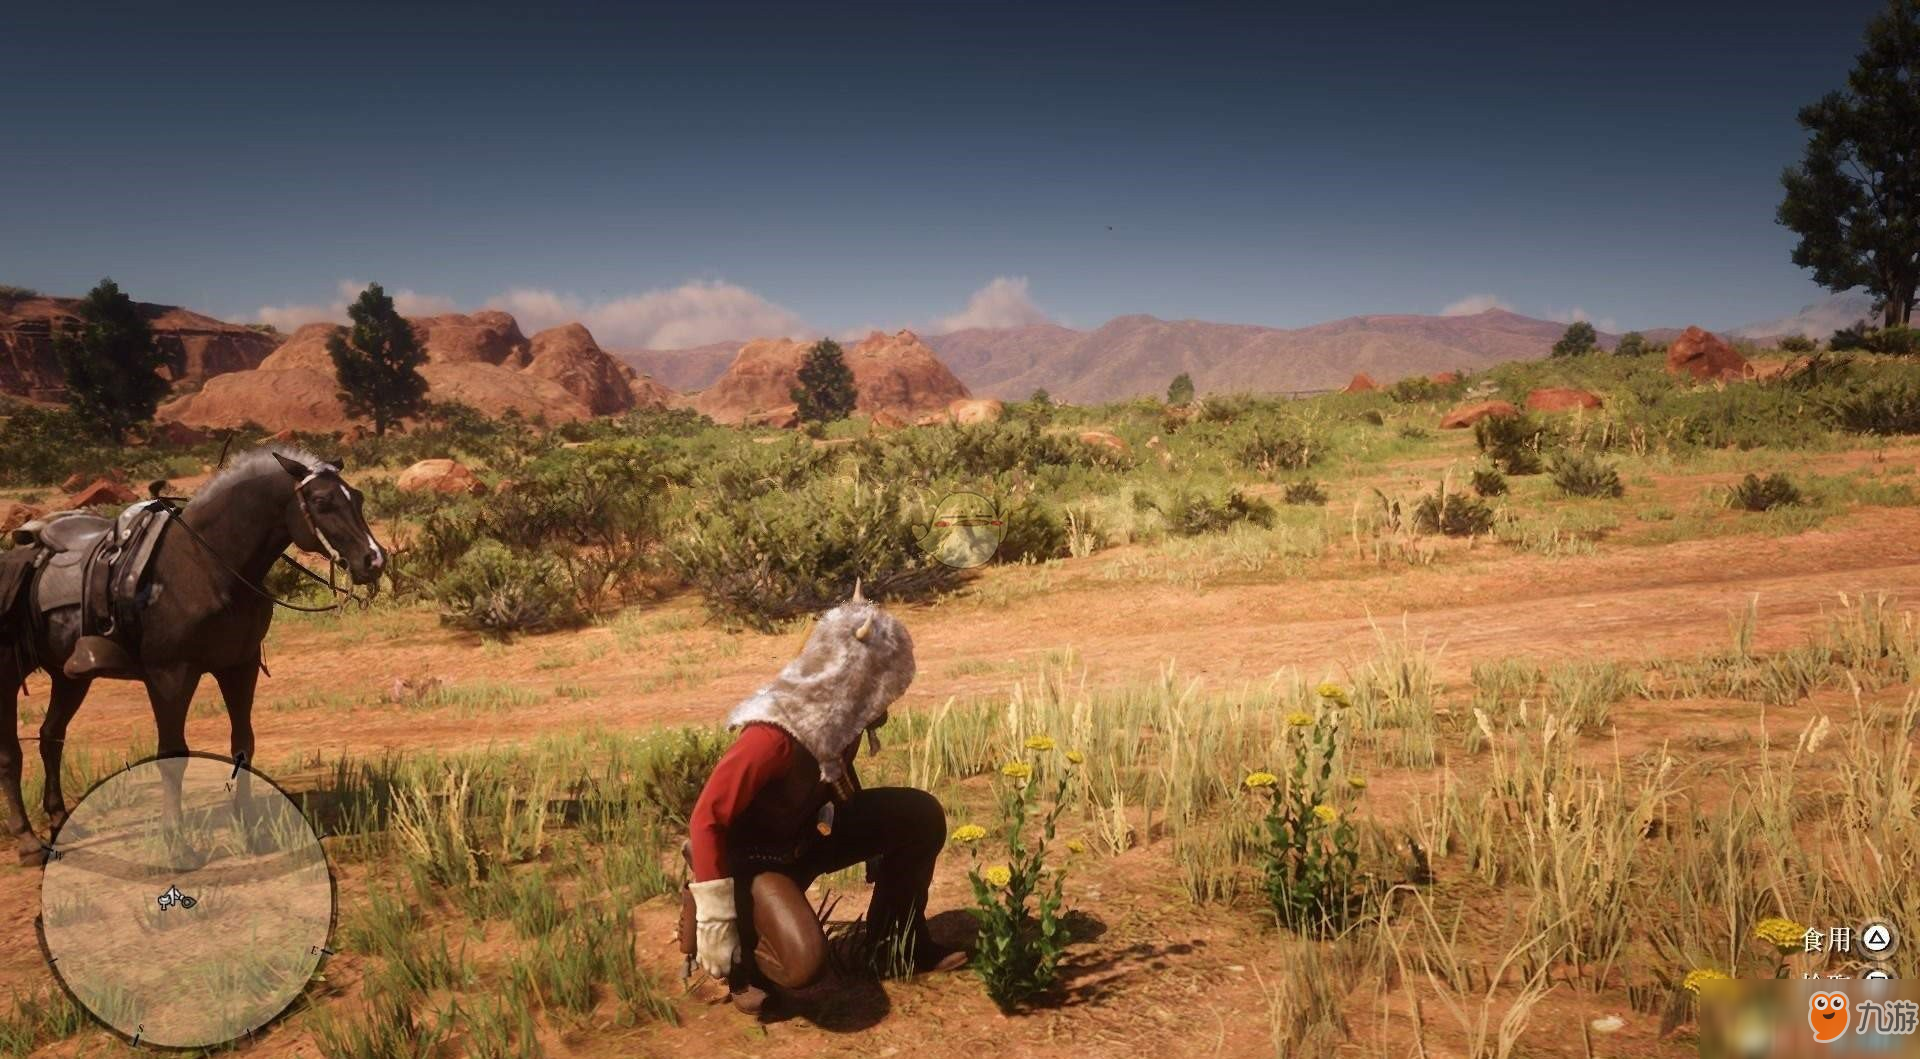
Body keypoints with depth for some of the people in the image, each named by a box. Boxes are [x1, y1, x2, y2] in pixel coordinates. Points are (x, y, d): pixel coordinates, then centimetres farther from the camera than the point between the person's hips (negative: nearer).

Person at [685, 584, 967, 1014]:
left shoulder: (838, 717, -9)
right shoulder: (773, 737, -34)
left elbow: (841, 790, 11)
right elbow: (707, 820, -30)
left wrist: (882, 862, 22)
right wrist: (717, 922, -28)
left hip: (804, 837, 8)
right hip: (751, 857, -7)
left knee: (920, 815, -5)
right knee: (801, 959, -32)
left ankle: (896, 946, 11)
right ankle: (741, 959, 3)